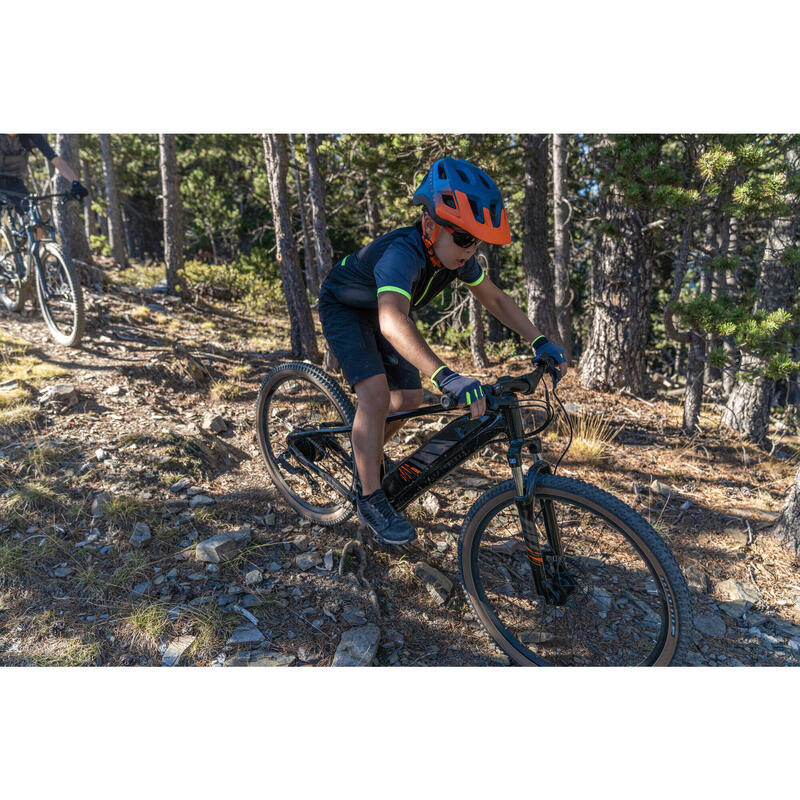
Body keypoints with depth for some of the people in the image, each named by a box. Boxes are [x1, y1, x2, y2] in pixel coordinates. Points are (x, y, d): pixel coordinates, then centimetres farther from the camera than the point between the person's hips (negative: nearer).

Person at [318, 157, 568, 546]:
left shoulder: (456, 256, -16)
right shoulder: (403, 254, -39)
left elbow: (495, 299, -4)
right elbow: (392, 321, -57)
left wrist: (540, 341, -14)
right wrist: (447, 377, -69)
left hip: (380, 311, 7)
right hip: (344, 309, -7)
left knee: (409, 398, 3)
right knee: (375, 393, -25)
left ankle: (367, 452, 30)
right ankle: (370, 498, -12)